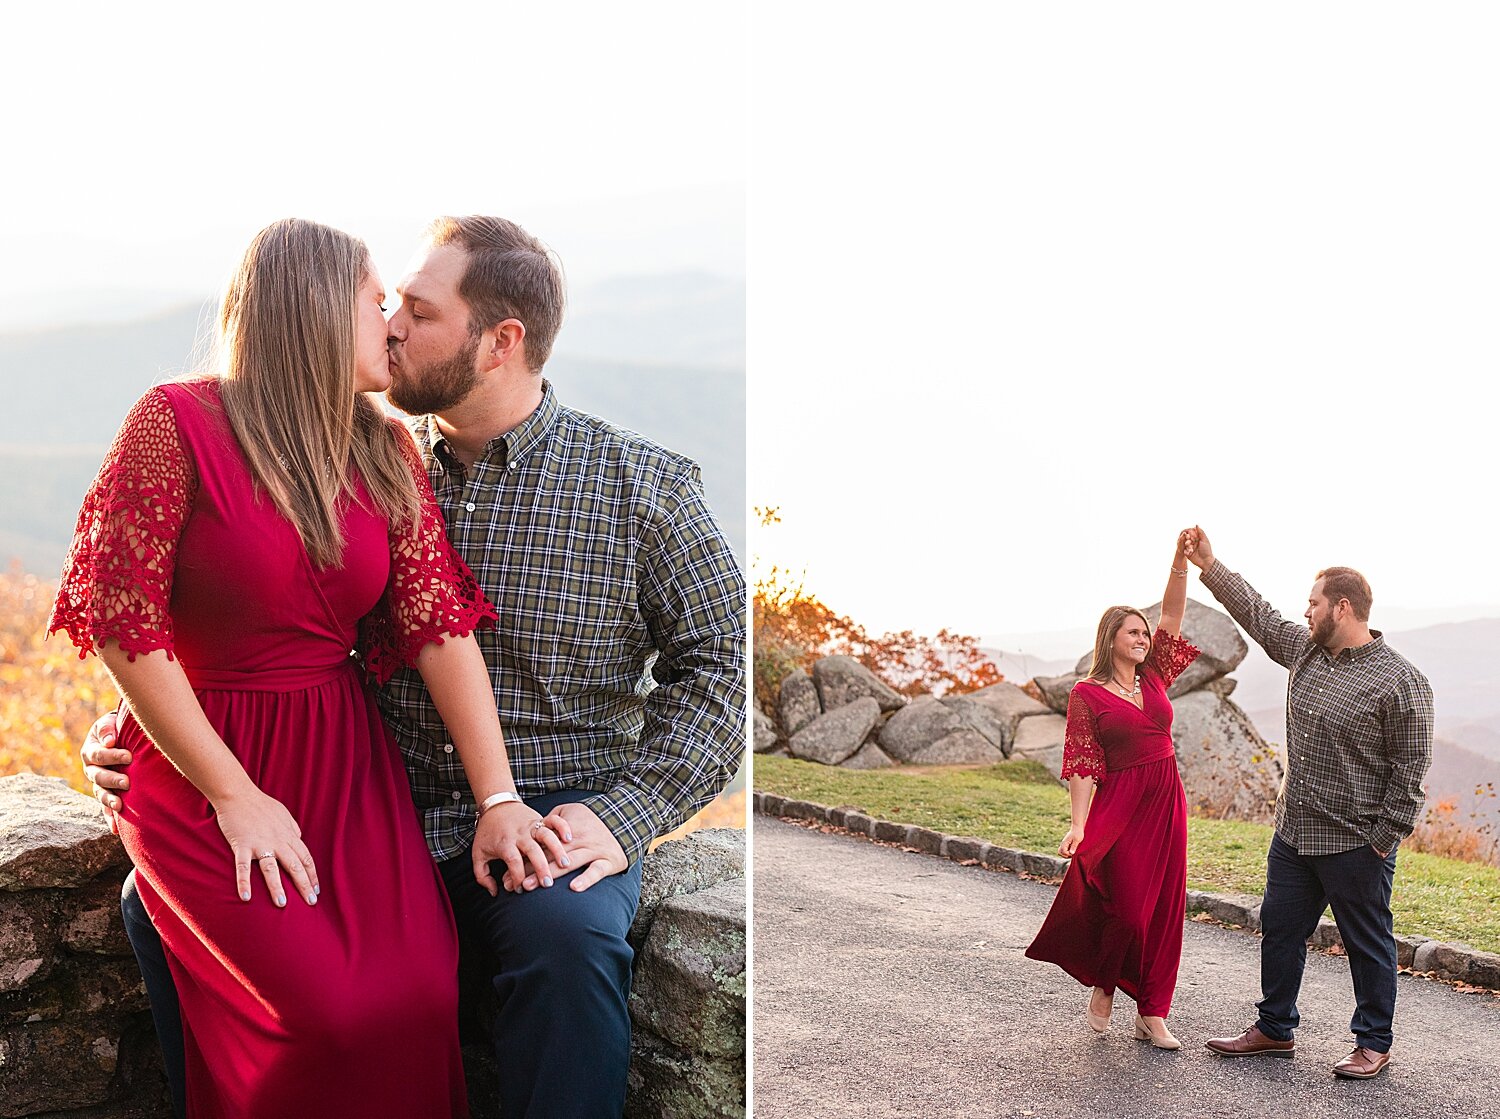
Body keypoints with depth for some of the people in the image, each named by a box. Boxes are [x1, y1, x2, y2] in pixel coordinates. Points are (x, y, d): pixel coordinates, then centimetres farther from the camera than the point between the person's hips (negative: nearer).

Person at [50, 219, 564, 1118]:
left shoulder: (386, 452, 6)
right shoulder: (178, 425, -10)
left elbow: (440, 623, -1)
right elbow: (122, 625, -11)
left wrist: (499, 799, -10)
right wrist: (235, 796, -13)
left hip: (347, 758, 4)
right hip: (200, 770, -4)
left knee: (423, 993, -18)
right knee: (335, 1012, -21)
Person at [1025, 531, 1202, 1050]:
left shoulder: (1154, 678, 11)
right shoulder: (1087, 694, -5)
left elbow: (1172, 617, 4)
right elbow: (1082, 764, -10)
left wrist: (1181, 563, -8)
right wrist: (1078, 825, -19)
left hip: (1167, 803, 6)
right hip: (1120, 808, -6)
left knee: (1164, 908, 5)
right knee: (1128, 909, -5)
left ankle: (1152, 1013, 14)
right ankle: (1103, 985, 24)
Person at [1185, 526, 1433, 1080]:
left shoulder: (1400, 681, -15)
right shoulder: (1306, 650, 6)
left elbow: (1410, 769, -14)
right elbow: (1257, 614, 20)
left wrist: (1384, 838, -14)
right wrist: (1208, 564, 19)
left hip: (1355, 843, -8)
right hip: (1293, 832, 8)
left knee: (1368, 944, 7)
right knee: (1280, 930, 15)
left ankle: (1374, 1044, 21)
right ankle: (1275, 1029, 29)